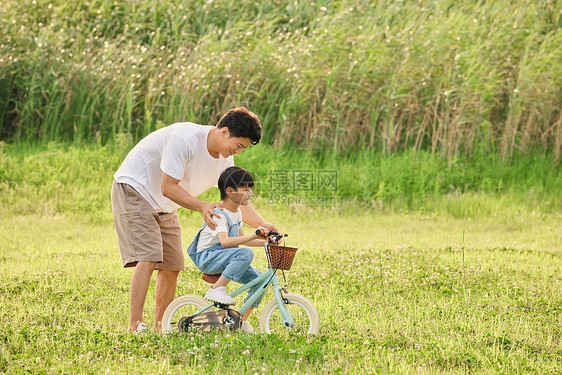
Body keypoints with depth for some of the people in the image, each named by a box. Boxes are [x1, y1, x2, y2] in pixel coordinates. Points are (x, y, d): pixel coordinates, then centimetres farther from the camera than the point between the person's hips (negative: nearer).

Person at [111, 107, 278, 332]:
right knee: (148, 258, -22)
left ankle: (160, 327, 12)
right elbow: (168, 187, -27)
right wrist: (202, 206, -37)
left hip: (164, 208, 8)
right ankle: (135, 325, -22)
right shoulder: (185, 139, -29)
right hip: (133, 189, -8)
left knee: (172, 267, 1)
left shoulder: (224, 158, -3)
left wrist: (262, 225, -15)